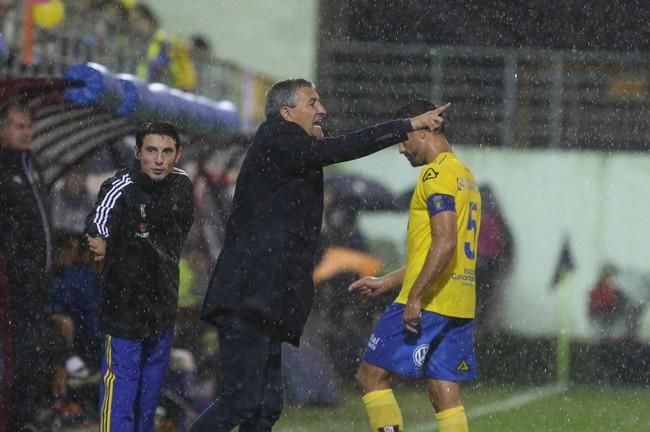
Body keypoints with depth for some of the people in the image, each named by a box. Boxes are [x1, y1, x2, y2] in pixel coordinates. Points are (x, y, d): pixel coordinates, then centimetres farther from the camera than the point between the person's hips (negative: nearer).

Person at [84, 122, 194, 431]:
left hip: (162, 301, 7)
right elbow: (100, 219, -38)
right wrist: (99, 241, -53)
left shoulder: (181, 185, 0)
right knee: (120, 383, -10)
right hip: (125, 300, -7)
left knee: (152, 387, 18)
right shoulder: (121, 188, -20)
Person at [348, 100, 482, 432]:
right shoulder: (466, 176, 20)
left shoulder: (437, 174, -10)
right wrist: (386, 283, 26)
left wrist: (415, 296, -21)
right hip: (460, 306, 9)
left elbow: (445, 243, -22)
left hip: (426, 304, -9)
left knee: (371, 376, -2)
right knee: (445, 395, 6)